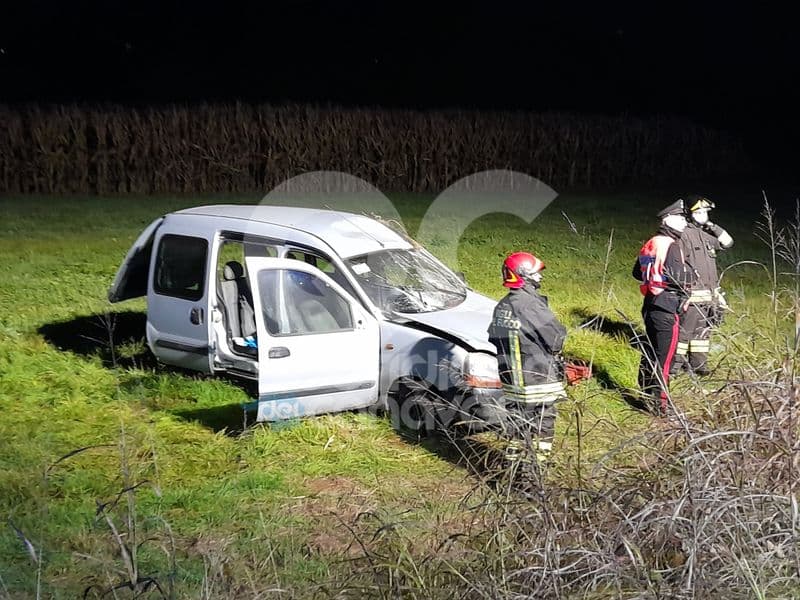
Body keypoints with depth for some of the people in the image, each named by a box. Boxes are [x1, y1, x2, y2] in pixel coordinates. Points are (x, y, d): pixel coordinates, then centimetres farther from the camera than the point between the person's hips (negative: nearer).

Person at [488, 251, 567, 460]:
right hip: (538, 382, -8)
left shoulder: (501, 307, 6)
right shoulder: (532, 306, -20)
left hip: (510, 381, 8)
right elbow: (556, 339, -15)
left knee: (518, 425, 16)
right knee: (542, 427, 4)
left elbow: (494, 339, 14)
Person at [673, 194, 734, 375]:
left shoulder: (707, 234, 13)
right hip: (693, 293, -8)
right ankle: (677, 363, 3)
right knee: (685, 329, -5)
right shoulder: (684, 234, -10)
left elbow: (727, 243, 18)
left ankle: (699, 363, 20)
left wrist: (712, 226, 6)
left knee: (703, 330, 12)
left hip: (709, 293, 8)